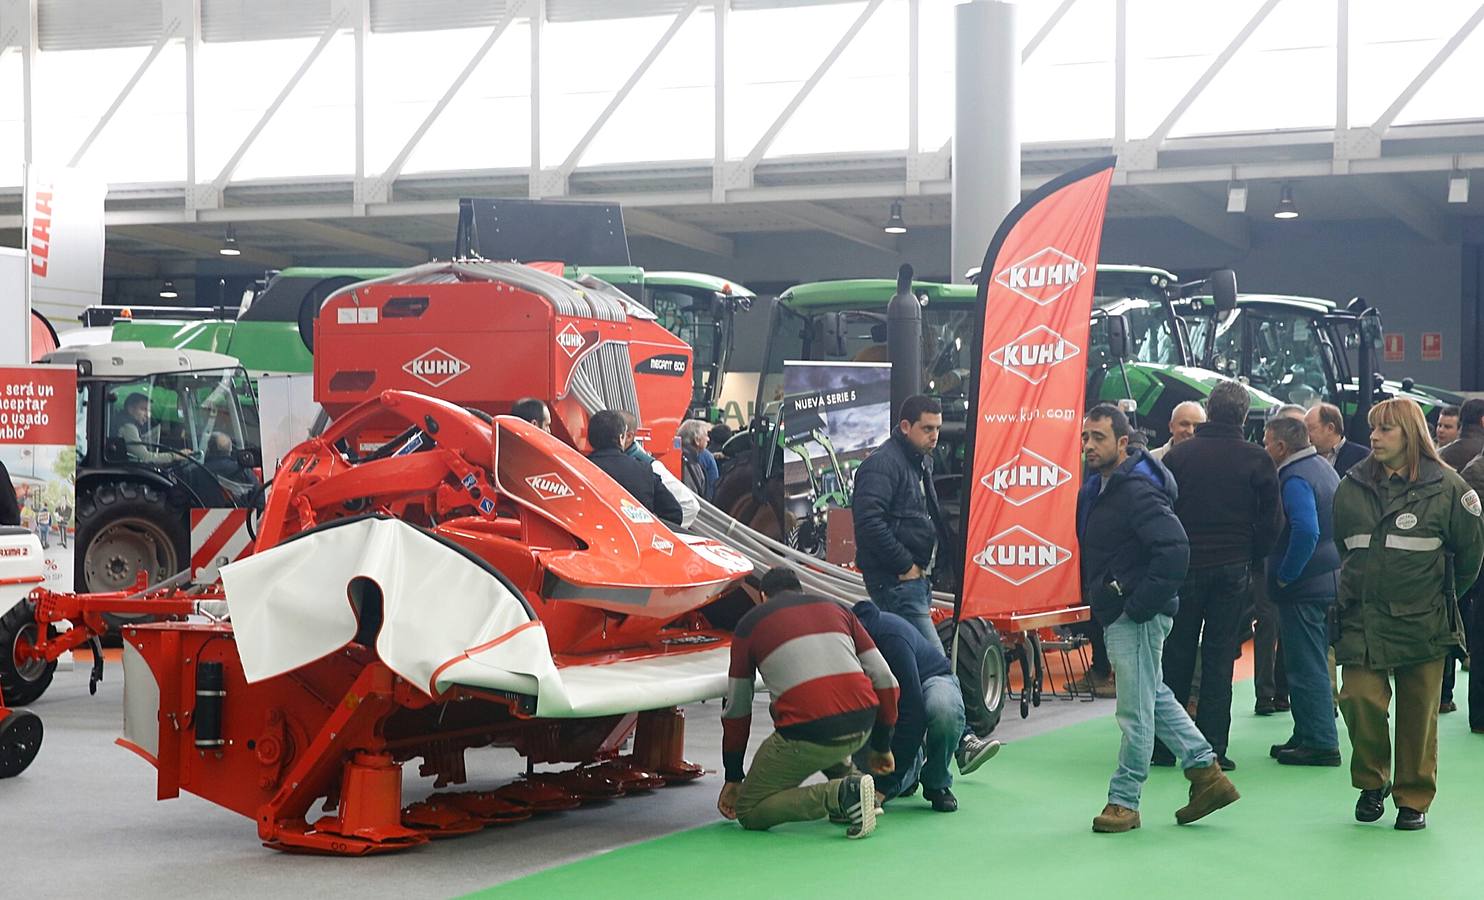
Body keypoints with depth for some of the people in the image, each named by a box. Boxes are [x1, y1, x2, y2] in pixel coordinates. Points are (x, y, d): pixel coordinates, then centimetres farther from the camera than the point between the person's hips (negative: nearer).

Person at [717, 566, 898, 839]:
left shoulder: (750, 623, 15)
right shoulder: (835, 608, 23)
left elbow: (736, 709, 19)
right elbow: (885, 680, 17)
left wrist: (733, 779, 28)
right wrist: (881, 747, 28)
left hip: (808, 732, -5)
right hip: (861, 727, 5)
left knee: (749, 812, 11)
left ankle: (841, 795, -9)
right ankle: (848, 781, 15)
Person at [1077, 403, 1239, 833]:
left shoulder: (1137, 490, -19)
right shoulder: (1096, 488, 12)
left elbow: (1175, 549, -28)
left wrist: (1141, 604, -25)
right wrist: (1096, 597, 15)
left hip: (1139, 618, -11)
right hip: (1116, 614, 11)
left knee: (1135, 712, -1)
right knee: (1154, 696, 19)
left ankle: (1124, 801, 6)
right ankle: (1206, 773, 27)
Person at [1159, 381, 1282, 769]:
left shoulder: (1178, 455, -2)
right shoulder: (1257, 460, -2)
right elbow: (1271, 522, 0)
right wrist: (1249, 557, 13)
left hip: (1185, 566, 0)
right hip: (1233, 570, 0)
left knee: (1176, 656, 7)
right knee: (1219, 658, 3)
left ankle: (1164, 744, 10)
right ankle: (1211, 749, 1)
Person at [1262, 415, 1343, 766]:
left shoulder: (1295, 479, -17)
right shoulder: (1324, 467, 13)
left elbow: (1305, 531, -30)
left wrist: (1285, 576, -19)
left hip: (1304, 585, -10)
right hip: (1330, 577, 10)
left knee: (1306, 667, -5)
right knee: (1315, 662, 16)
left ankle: (1320, 743, -3)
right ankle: (1309, 735, 24)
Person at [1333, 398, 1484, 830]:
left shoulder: (1445, 486, -4)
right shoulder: (1352, 486, 6)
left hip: (1422, 625, -2)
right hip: (1362, 621, 2)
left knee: (1418, 714, 3)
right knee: (1359, 698, -11)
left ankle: (1413, 799, 19)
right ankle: (1372, 782, 13)